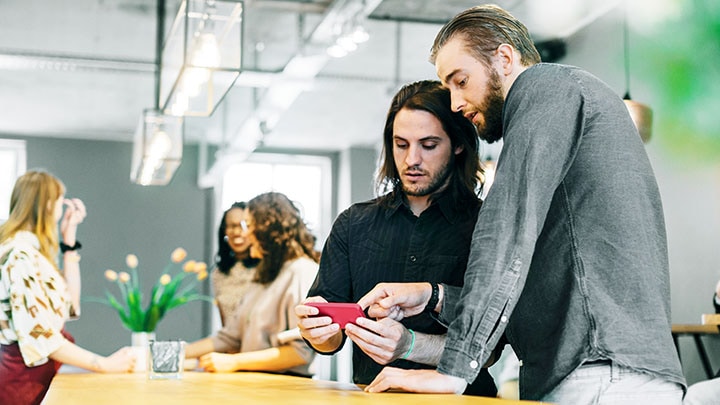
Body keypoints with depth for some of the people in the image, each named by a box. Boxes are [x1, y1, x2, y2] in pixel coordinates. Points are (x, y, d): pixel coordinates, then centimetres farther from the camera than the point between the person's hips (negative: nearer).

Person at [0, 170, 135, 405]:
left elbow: (70, 304, 13)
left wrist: (69, 238, 11)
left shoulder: (30, 249, 11)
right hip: (25, 380, -9)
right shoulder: (21, 255, -17)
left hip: (37, 375, 9)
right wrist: (105, 364, -19)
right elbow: (37, 335, -23)